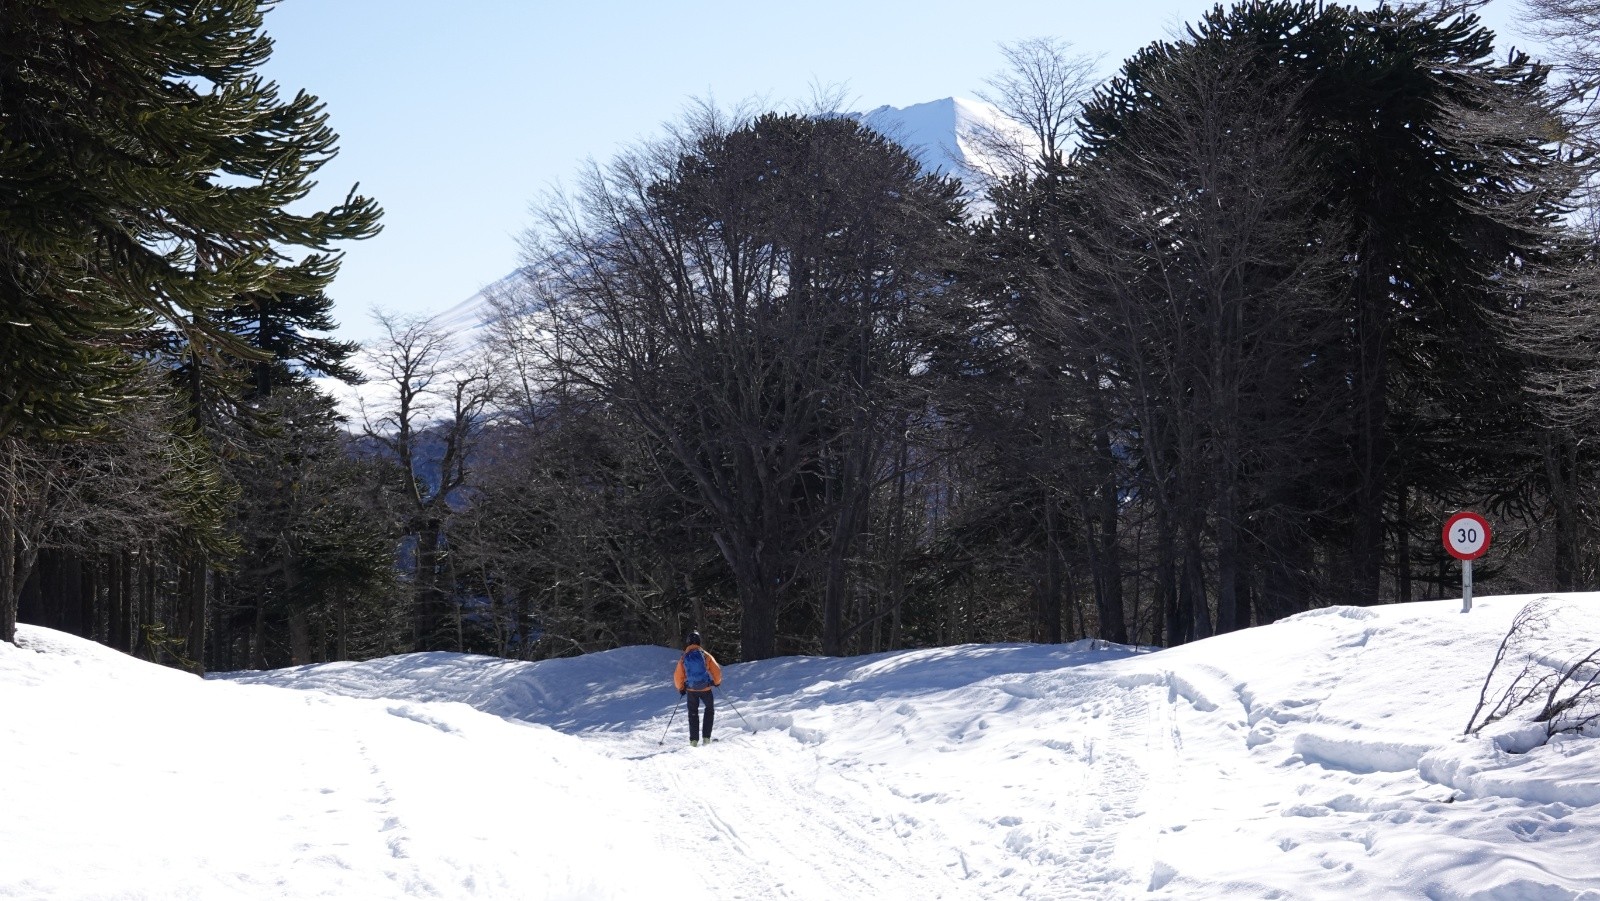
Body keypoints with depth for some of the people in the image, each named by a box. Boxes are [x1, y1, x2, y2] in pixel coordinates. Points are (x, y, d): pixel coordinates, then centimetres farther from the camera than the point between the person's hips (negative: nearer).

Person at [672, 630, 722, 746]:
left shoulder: (684, 658, -3)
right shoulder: (705, 655, -6)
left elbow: (677, 676, -2)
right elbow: (717, 671, -6)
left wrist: (680, 688, 14)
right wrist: (717, 682, 13)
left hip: (691, 690, 1)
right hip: (705, 689, -1)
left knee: (693, 714, 16)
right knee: (710, 709, 20)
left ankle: (694, 740, 10)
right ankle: (706, 737, 11)